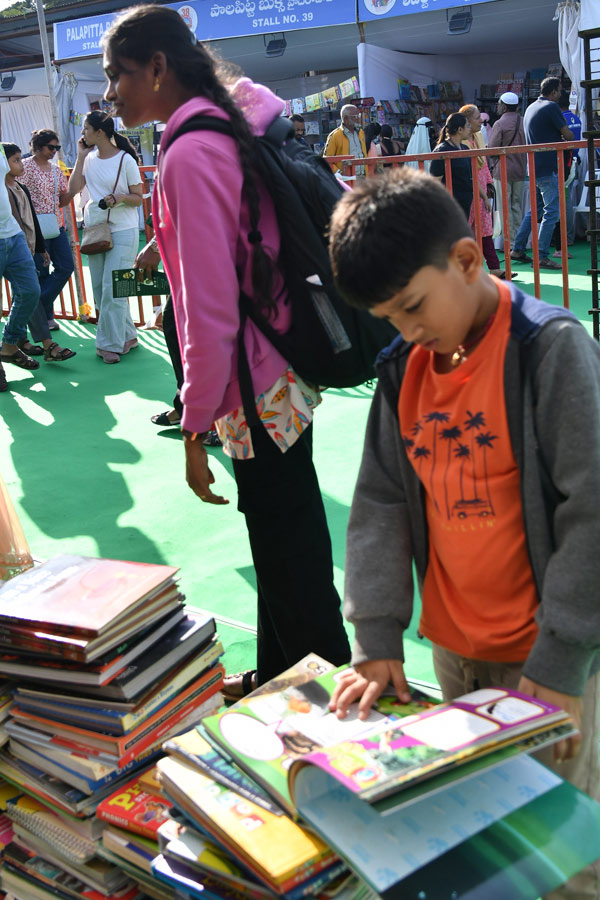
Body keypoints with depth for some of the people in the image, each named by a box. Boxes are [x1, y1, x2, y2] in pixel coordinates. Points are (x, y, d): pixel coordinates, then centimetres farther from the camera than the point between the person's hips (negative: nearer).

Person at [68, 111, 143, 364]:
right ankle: (127, 336, 20)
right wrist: (81, 156, -1)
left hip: (122, 231, -6)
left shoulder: (125, 160, -7)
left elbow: (139, 198, -3)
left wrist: (121, 198, -23)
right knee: (100, 289, 9)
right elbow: (73, 188, -1)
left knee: (112, 288, -9)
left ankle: (110, 344, 0)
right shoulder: (89, 158, 9)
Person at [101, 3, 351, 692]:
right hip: (282, 375, 10)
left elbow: (210, 310, -23)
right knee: (278, 538, 22)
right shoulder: (234, 126, 10)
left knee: (292, 562, 4)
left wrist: (195, 426, -17)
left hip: (259, 394, -10)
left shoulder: (190, 154, -19)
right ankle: (276, 677, 40)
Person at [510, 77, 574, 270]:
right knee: (551, 212, -7)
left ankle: (518, 249, 18)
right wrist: (566, 133, 11)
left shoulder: (531, 108, 16)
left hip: (534, 166, 9)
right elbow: (568, 135, -11)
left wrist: (556, 134, 11)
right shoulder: (551, 107, -11)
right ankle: (542, 257, -8)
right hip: (549, 167, -9)